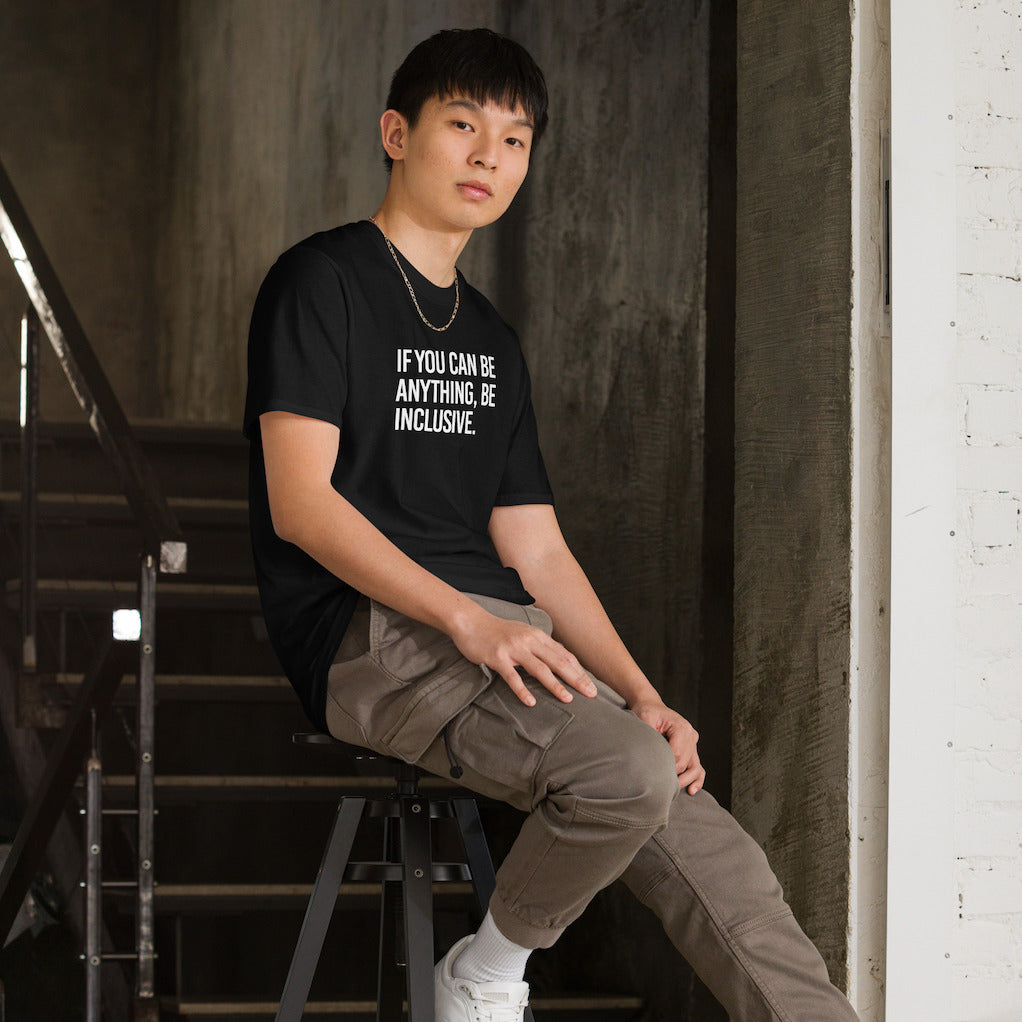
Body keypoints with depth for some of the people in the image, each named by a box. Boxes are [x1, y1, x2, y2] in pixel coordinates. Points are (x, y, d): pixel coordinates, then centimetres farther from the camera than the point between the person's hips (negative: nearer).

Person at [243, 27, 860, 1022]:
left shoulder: (491, 341, 24)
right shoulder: (322, 281, 1)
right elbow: (300, 501, -11)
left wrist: (641, 696, 3)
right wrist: (466, 618, -22)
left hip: (508, 633, 7)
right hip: (370, 634, -7)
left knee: (708, 851, -11)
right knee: (626, 773, -28)